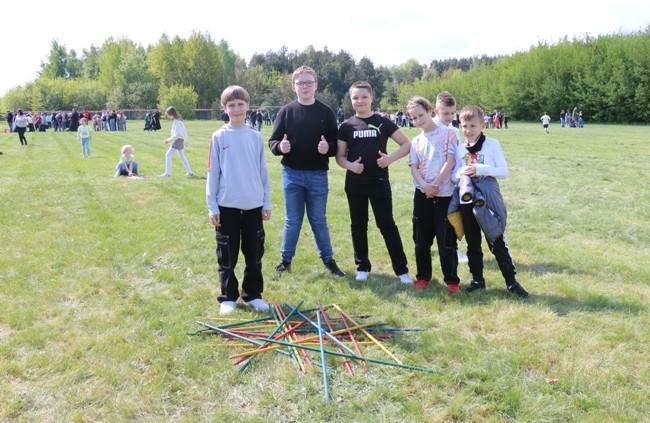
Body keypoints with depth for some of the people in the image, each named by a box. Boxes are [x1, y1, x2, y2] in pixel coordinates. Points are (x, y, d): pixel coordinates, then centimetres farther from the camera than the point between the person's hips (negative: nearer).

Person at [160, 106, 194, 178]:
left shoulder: (177, 121, -17)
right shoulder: (177, 120, 11)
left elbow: (177, 134, -22)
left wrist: (169, 140, -14)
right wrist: (169, 140, 11)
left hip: (178, 140, -10)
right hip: (179, 140, 10)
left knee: (168, 155, -11)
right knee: (181, 157, 18)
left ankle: (167, 173, -12)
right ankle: (189, 172, 23)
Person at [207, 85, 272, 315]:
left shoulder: (256, 137, 4)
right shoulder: (219, 137, -2)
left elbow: (263, 171, 7)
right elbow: (212, 173, -1)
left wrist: (266, 203, 6)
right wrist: (212, 207, -5)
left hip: (253, 205, 2)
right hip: (227, 205, -2)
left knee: (254, 254, 9)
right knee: (227, 255, 6)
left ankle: (253, 295, 23)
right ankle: (228, 297, 18)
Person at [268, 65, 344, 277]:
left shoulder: (326, 112, 0)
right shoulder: (286, 111, 1)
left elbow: (337, 144, 1)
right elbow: (272, 142, 2)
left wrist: (328, 148, -21)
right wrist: (280, 147, -21)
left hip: (318, 175, 0)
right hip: (291, 174, 0)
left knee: (318, 220, 9)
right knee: (292, 220, 9)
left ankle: (328, 259, 22)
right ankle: (286, 259, 23)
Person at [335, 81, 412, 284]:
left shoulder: (383, 122, -1)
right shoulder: (346, 126, 2)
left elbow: (406, 144, 2)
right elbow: (339, 155, 4)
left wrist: (390, 158, -14)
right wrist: (349, 165, -17)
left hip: (379, 181, -2)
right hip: (355, 182, 2)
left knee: (387, 224, 0)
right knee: (358, 225, 11)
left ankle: (401, 269, 7)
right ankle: (362, 266, 24)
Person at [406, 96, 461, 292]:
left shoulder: (448, 133, -2)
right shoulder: (416, 141, 12)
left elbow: (451, 161, -9)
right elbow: (413, 167, 3)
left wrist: (435, 184, -13)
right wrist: (424, 185, -16)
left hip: (445, 193, -4)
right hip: (422, 194, 4)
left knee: (446, 239, -1)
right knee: (421, 239, 9)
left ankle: (451, 279, 11)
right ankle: (423, 275, 24)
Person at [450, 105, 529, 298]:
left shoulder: (492, 144, -5)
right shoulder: (460, 148, 6)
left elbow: (504, 171, -9)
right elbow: (454, 174, 7)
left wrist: (480, 169, -21)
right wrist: (460, 173, -16)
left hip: (488, 199, -4)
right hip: (466, 200, 4)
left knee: (497, 242, 0)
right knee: (472, 243, 13)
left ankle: (511, 282, 10)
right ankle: (477, 279, 24)